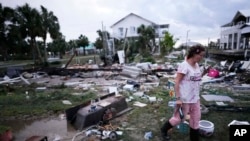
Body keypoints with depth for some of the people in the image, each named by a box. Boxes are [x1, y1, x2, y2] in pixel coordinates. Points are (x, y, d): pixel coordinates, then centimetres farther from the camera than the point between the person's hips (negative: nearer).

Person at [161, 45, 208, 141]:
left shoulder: (197, 65, 5)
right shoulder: (184, 66, -20)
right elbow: (176, 82, -21)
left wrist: (205, 72, 0)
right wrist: (178, 98, -23)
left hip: (195, 98, 8)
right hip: (185, 98, -8)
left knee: (196, 120, 16)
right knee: (179, 118, 7)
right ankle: (164, 129, 33)